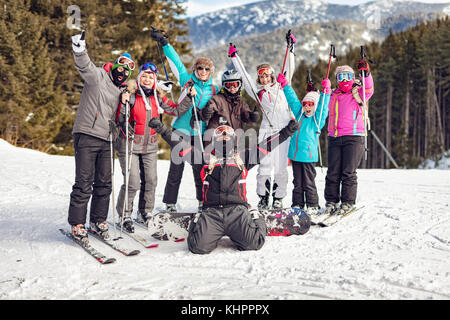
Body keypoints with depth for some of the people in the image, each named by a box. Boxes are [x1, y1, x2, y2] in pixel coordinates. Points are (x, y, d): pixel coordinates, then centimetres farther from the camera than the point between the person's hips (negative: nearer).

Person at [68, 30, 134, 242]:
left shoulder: (121, 90, 19)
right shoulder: (98, 76, -1)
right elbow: (84, 66, -22)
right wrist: (80, 50, -42)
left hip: (106, 141, 7)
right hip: (86, 136, -6)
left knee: (104, 184, 8)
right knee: (84, 184, -5)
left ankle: (98, 221, 19)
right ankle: (77, 224, 5)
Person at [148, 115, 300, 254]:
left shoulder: (242, 158, 23)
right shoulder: (206, 158, 21)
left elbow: (266, 146, 20)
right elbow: (181, 146, 17)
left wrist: (287, 131, 15)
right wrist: (162, 130, 7)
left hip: (237, 210, 0)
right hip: (211, 212, 0)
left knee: (253, 242, -24)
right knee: (199, 246, -23)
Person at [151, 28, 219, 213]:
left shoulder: (214, 90, 8)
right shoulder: (187, 81, 5)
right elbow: (176, 62, 7)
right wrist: (164, 43, 4)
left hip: (200, 134, 1)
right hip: (181, 131, -1)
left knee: (199, 169, 7)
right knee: (176, 169, 1)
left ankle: (203, 201, 22)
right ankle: (170, 203, 11)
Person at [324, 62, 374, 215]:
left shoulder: (358, 93, 6)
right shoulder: (334, 95, 19)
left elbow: (369, 90, -14)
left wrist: (367, 73, -29)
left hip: (354, 137, -4)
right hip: (334, 138, 4)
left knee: (348, 172, -5)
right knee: (333, 172, 3)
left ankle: (348, 203, 4)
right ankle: (331, 201, 12)